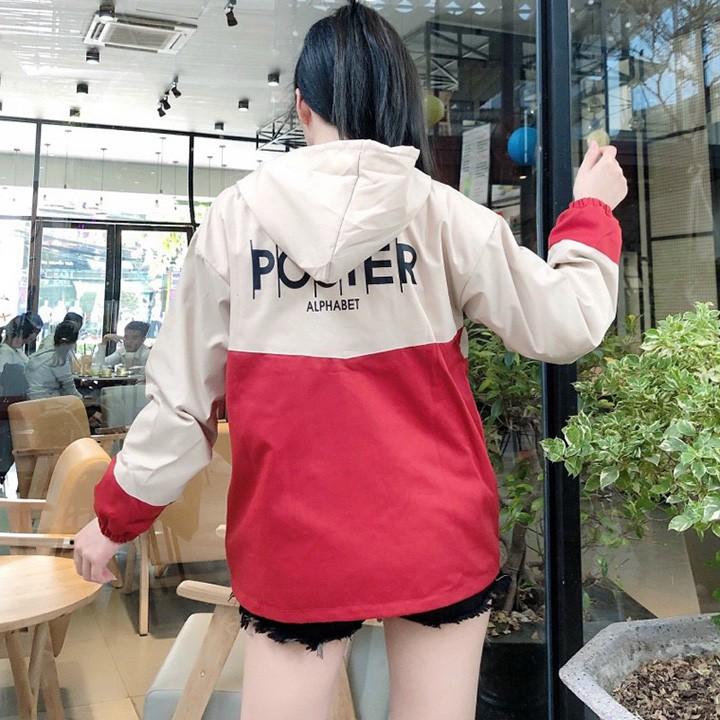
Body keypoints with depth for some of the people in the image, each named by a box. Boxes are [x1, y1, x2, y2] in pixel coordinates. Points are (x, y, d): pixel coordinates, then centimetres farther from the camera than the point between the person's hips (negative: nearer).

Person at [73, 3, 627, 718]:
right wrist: (591, 211, 14)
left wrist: (114, 516, 11)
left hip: (292, 541, 0)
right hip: (435, 533, 1)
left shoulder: (234, 216, -6)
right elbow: (565, 324, -2)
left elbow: (181, 393, -3)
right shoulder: (443, 214, -8)